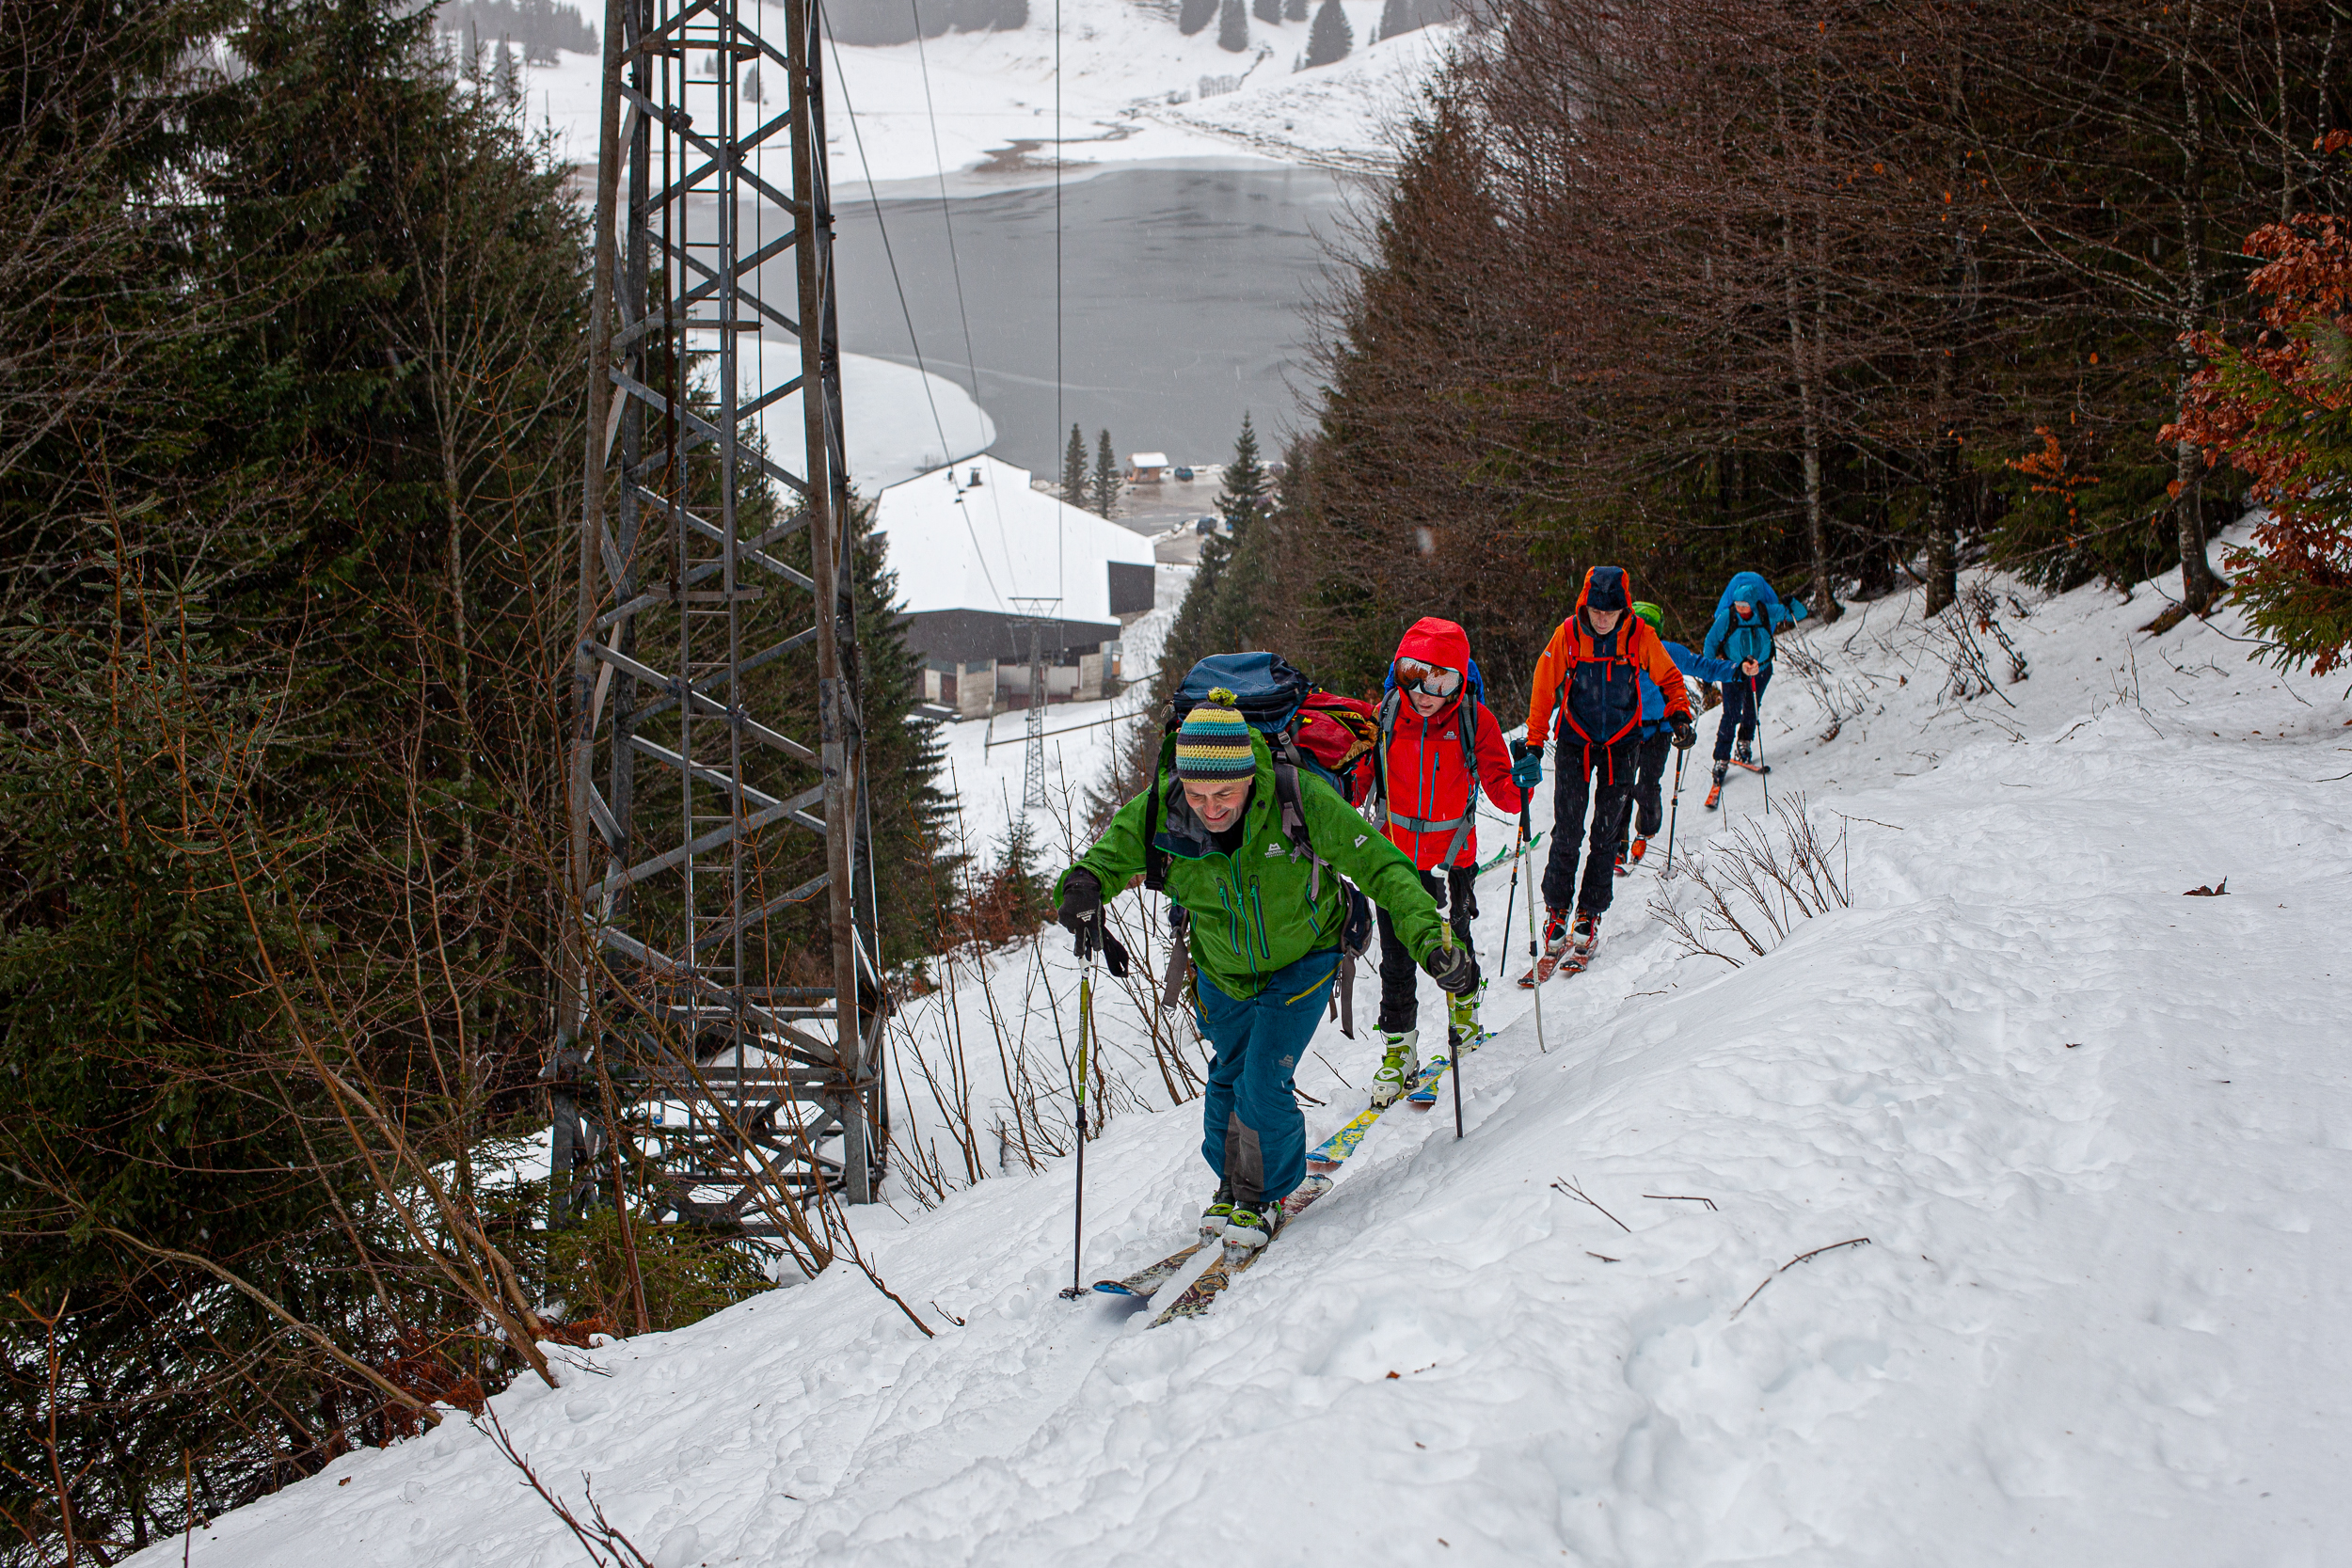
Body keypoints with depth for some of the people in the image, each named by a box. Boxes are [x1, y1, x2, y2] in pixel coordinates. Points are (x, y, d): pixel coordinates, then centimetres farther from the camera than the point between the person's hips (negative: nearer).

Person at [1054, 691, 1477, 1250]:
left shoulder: (1301, 800, -35)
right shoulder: (1157, 814, -27)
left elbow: (1382, 867, -30)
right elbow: (1105, 860, -12)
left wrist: (1432, 940, -42)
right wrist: (1081, 888, -38)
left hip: (1302, 959, -3)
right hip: (1223, 972, 3)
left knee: (1264, 1085, -10)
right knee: (1228, 1078, 18)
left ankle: (1266, 1195, 17)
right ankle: (1231, 1186, 43)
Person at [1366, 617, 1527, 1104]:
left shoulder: (1475, 721, -12)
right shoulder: (1383, 718, -10)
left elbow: (1499, 784, -9)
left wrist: (1518, 788, -30)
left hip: (1452, 856, 0)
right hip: (1396, 854, 1)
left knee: (1454, 942, 16)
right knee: (1396, 959, 3)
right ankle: (1399, 1051, 15)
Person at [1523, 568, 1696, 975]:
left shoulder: (1640, 636, -10)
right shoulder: (1567, 635, -12)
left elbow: (1668, 678, 4)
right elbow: (1544, 689, -4)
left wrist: (1679, 716, -11)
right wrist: (1534, 744, -7)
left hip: (1620, 745, 1)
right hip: (1575, 741, -1)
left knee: (1607, 835, 1)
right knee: (1566, 832, -6)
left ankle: (1590, 915, 11)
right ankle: (1556, 911, 6)